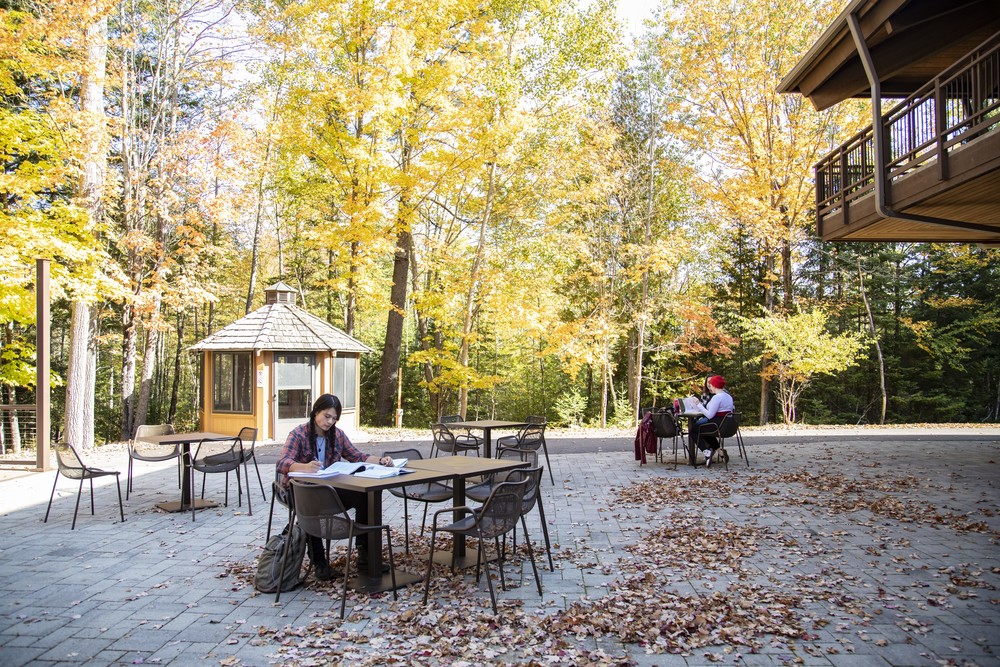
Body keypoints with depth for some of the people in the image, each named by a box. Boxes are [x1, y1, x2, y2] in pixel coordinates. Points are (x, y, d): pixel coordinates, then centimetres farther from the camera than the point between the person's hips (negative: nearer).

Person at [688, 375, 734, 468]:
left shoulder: (717, 397, -19)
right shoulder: (729, 396, 10)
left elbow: (710, 415, -22)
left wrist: (699, 405, -10)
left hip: (718, 426, -9)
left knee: (693, 430, 8)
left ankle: (707, 451, -6)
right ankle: (718, 448, 21)